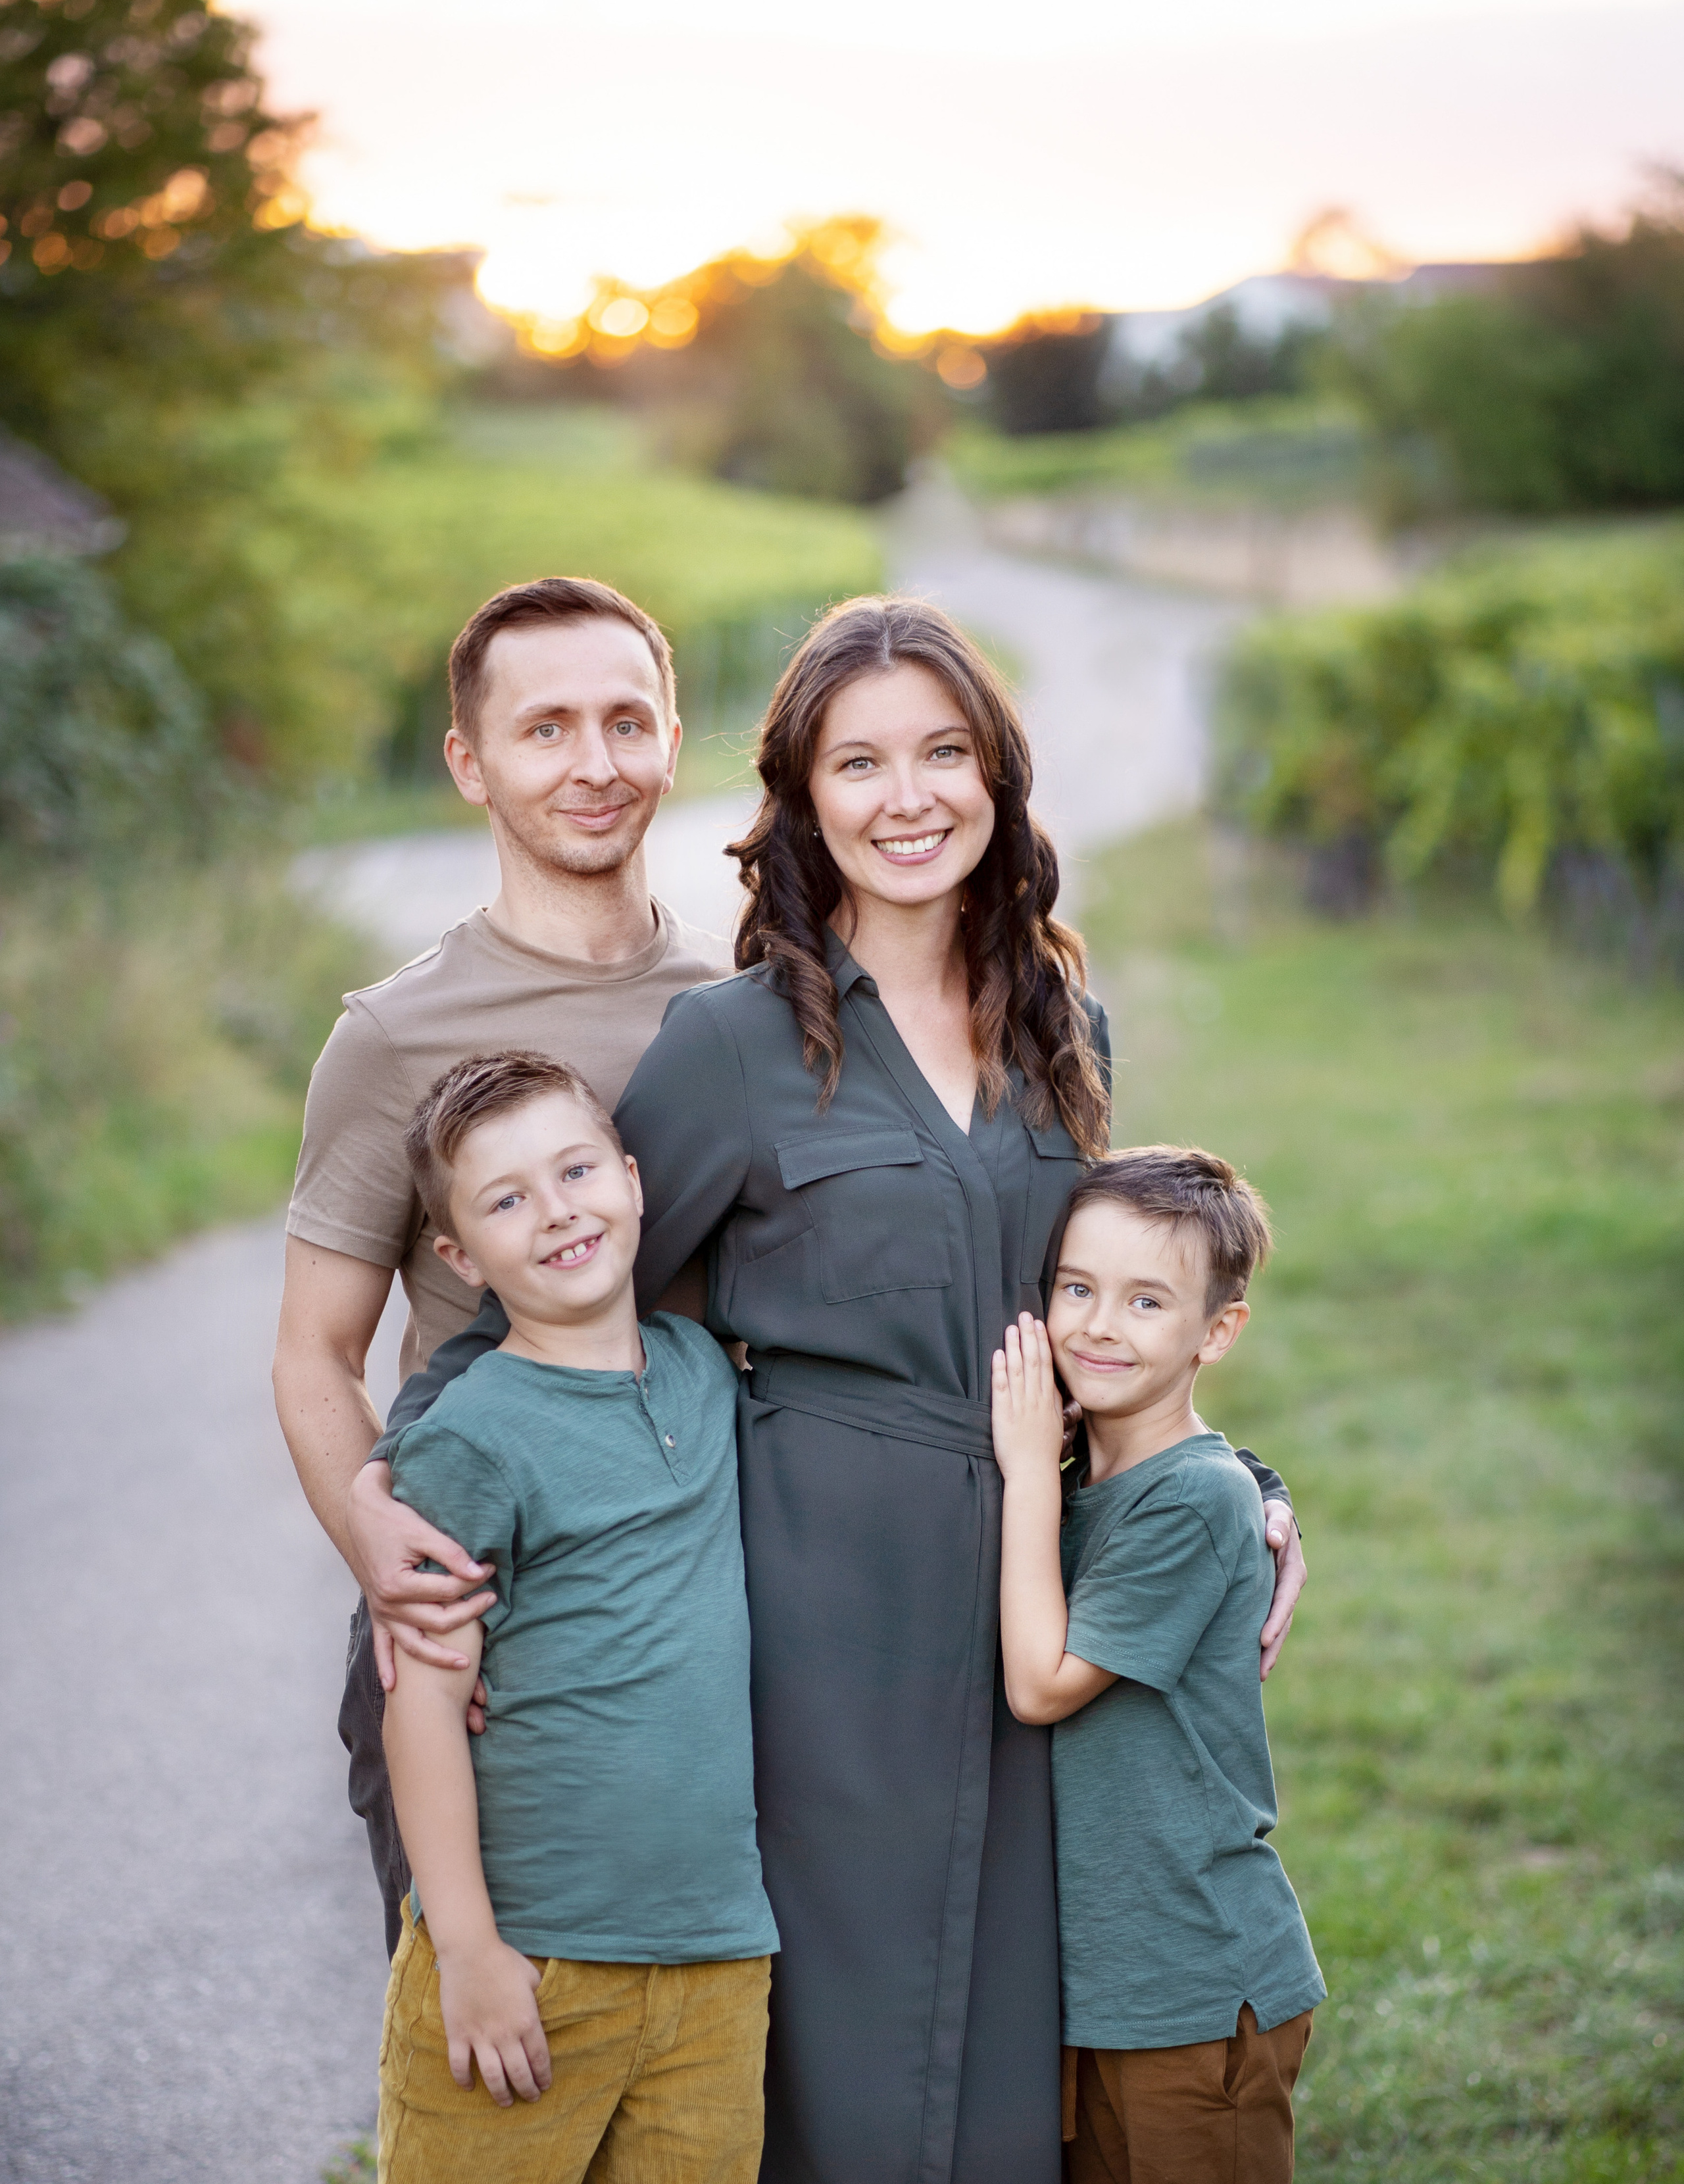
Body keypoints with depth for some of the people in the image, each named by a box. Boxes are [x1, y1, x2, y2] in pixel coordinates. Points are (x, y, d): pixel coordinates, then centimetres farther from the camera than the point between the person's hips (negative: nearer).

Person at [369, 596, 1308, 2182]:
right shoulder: (737, 1040, -5)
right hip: (825, 1596, -4)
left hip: (1027, 1584, 5)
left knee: (1010, 2049, 10)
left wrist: (1245, 1497, 10)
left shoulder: (1064, 1035, 10)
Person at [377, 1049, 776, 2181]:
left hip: (718, 1957, 5)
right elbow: (425, 1699, -10)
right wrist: (466, 1946, -11)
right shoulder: (468, 1441, -10)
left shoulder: (703, 1369, 8)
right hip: (529, 1955, -5)